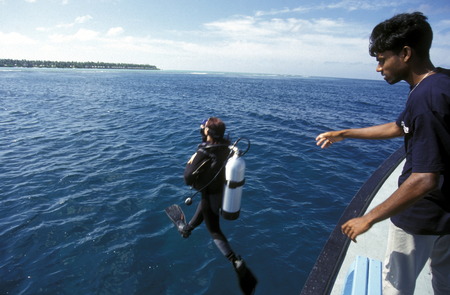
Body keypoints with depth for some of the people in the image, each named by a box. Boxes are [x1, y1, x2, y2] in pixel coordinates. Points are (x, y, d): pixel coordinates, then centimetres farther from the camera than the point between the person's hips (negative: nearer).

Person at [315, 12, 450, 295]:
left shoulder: (426, 98, -29)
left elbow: (424, 179, -33)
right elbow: (398, 127, 12)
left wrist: (369, 219, -26)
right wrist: (344, 134, 14)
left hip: (422, 214, -9)